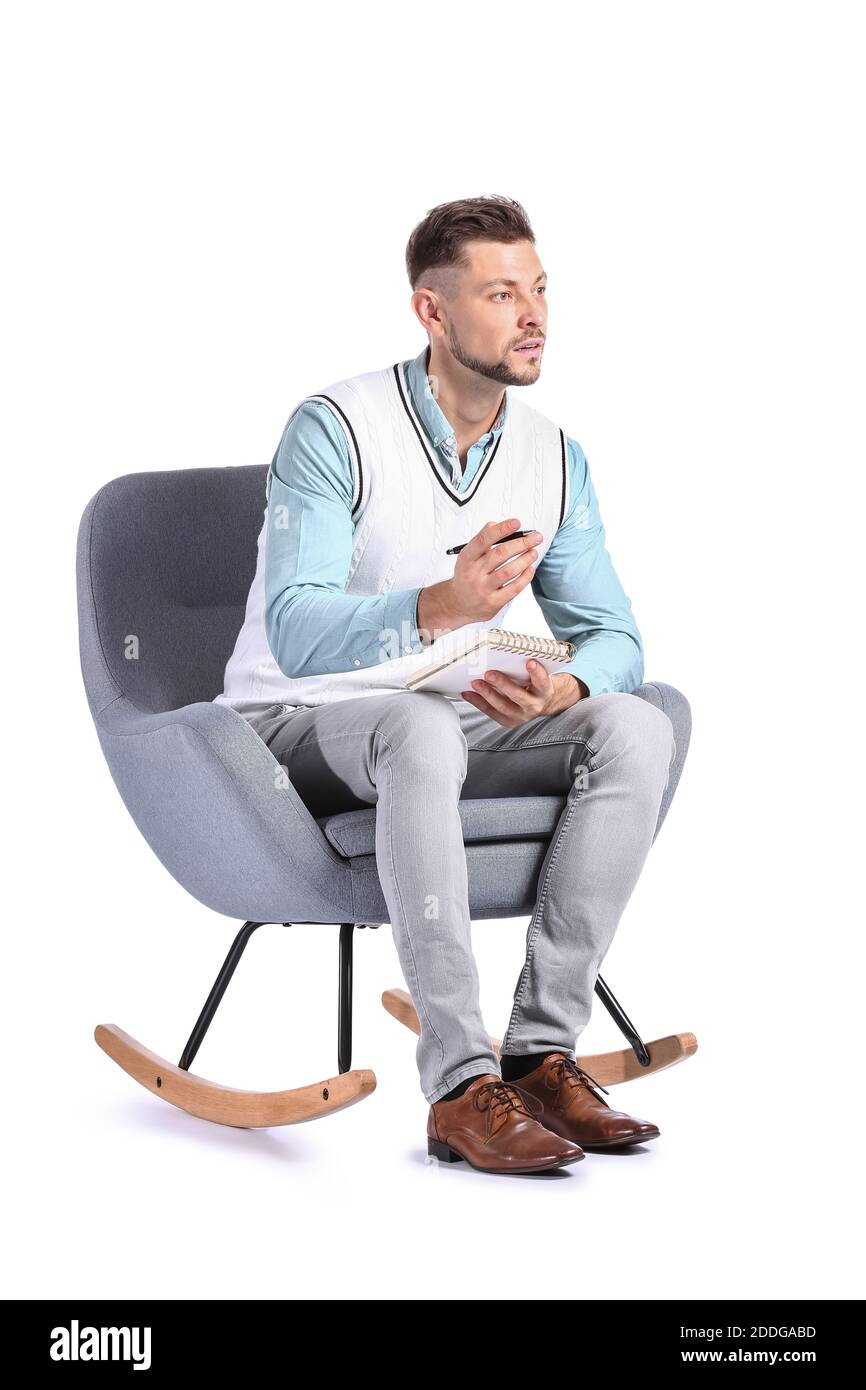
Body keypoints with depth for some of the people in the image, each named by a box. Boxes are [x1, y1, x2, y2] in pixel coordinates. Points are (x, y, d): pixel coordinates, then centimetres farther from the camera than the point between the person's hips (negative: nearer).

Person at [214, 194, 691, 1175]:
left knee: (647, 717, -19)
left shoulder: (554, 458, 4)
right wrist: (435, 608, -44)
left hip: (437, 733, 6)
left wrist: (561, 689, -21)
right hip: (294, 729, -5)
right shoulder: (336, 429, -14)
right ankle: (459, 1087, -35)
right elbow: (294, 633, -25)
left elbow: (612, 637, 4)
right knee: (420, 726, -40)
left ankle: (542, 1050, -20)